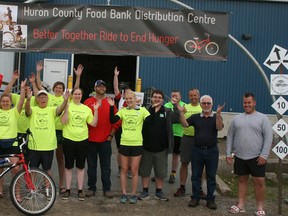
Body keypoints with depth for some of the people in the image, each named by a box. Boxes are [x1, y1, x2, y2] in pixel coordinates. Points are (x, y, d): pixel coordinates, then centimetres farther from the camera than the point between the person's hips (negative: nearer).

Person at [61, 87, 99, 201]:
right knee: (68, 166, 7)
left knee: (81, 166, 8)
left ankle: (80, 190, 17)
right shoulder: (68, 106, -2)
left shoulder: (86, 108, 8)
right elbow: (63, 121, -14)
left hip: (82, 140, 2)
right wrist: (66, 107, -21)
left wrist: (96, 110, -5)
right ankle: (68, 190, 17)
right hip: (69, 139, -2)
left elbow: (93, 124, 4)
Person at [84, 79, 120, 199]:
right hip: (91, 139, 0)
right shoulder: (88, 102, 2)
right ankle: (91, 188, 17)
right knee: (91, 165, 8)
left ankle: (107, 189, 13)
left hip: (106, 140, 0)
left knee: (106, 166, 5)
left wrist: (111, 135, 0)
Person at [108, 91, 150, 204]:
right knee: (124, 169, 9)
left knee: (134, 171, 5)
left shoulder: (142, 110, 0)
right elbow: (112, 120, -8)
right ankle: (124, 194, 20)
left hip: (137, 144, -2)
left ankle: (134, 194, 17)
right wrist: (112, 107, -15)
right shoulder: (122, 111, 5)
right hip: (124, 143, 2)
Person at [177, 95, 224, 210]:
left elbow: (219, 127, -18)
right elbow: (185, 124, -6)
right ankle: (195, 198, 19)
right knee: (196, 175, 8)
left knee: (211, 176, 6)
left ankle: (210, 199, 17)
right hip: (197, 150, 2)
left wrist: (218, 114, -31)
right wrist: (181, 112, -19)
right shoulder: (195, 117, 5)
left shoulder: (216, 117, 0)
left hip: (212, 150, -1)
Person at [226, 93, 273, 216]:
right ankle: (240, 205, 21)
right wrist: (228, 153, 5)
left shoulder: (262, 118, -2)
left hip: (256, 157, -3)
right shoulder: (236, 119, 8)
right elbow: (230, 137, 11)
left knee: (259, 181, -1)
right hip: (240, 157, 3)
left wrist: (264, 155, -13)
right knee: (242, 180, 12)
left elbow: (268, 137, -7)